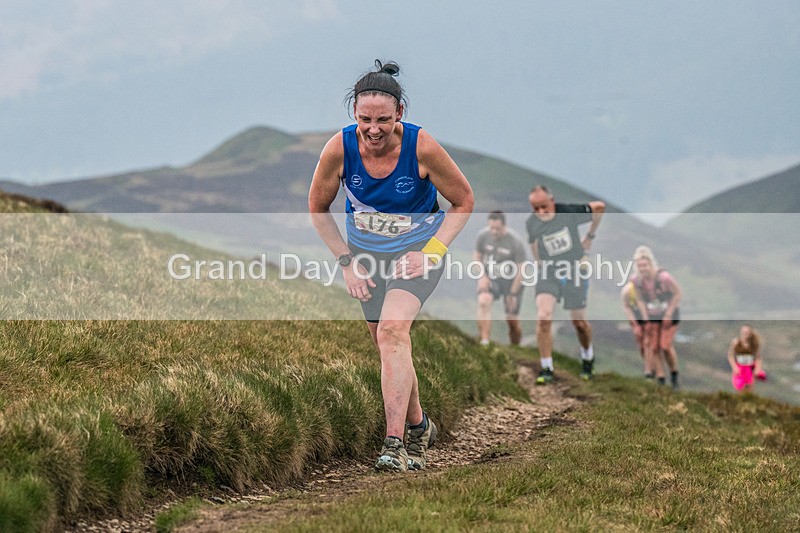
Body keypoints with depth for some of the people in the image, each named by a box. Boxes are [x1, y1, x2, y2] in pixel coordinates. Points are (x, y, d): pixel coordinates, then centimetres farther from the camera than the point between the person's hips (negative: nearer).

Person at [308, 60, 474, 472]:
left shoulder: (422, 147, -24)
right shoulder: (339, 149, -18)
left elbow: (463, 201, -8)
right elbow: (318, 209, 0)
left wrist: (431, 252, -16)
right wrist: (346, 261, -4)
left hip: (417, 248, -4)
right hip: (366, 251, 4)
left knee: (392, 333, -25)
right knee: (388, 346, 11)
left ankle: (395, 445, -30)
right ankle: (417, 427, 35)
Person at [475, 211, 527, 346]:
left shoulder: (515, 241, -19)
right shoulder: (483, 235, -10)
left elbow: (520, 270, -12)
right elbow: (477, 257, 7)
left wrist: (513, 293, -12)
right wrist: (482, 277, -7)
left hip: (511, 280, -2)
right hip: (490, 278, 2)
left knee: (511, 318, 0)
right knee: (483, 301, -27)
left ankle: (516, 344, 29)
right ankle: (484, 342, -27)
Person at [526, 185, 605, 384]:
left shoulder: (568, 211, -15)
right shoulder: (531, 223, -5)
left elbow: (599, 206, -1)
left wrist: (590, 235, 5)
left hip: (574, 272, -1)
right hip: (548, 273, 1)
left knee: (579, 322, 8)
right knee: (543, 318, -19)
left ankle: (587, 357, 38)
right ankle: (546, 369, -10)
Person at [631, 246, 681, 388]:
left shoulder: (663, 277, -28)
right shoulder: (637, 280, -12)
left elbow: (677, 293, -15)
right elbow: (640, 300, 2)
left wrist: (668, 315, -15)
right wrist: (646, 319, -4)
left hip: (669, 315, -4)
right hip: (652, 317, 4)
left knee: (666, 346, -13)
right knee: (653, 348, -2)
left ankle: (674, 374, 11)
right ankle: (661, 381, 7)